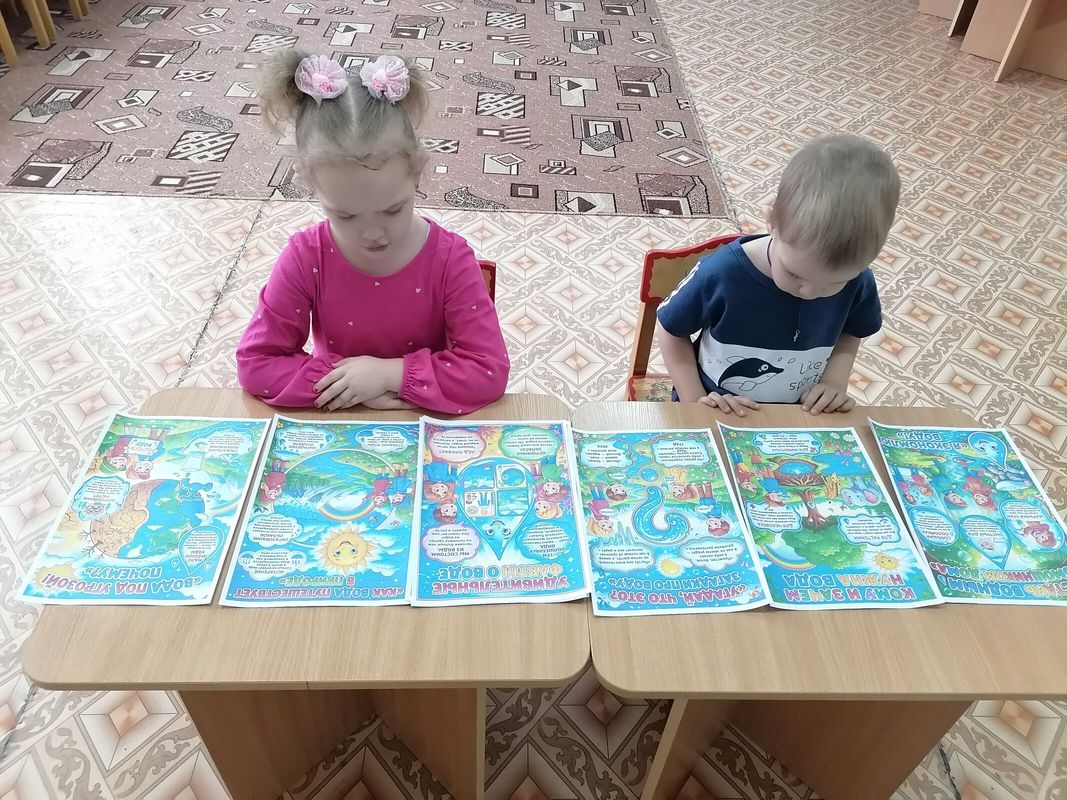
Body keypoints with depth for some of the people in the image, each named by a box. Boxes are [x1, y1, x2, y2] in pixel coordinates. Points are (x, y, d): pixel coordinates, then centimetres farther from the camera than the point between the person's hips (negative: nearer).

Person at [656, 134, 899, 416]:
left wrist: (835, 380, -7)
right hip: (720, 414, -4)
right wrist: (695, 402, -11)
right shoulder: (721, 274, -22)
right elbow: (671, 331, -7)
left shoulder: (857, 282, -12)